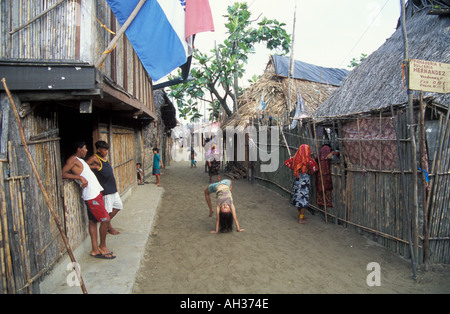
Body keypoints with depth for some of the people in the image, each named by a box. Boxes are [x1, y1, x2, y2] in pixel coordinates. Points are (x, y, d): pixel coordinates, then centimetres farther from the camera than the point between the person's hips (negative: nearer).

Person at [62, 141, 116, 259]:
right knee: (105, 220, -4)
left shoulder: (79, 160, 18)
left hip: (95, 192, 10)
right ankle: (102, 246, 13)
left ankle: (95, 250, 19)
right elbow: (63, 174, -19)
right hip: (91, 195, -10)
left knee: (93, 221, 12)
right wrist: (80, 177, -22)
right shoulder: (73, 159, -9)